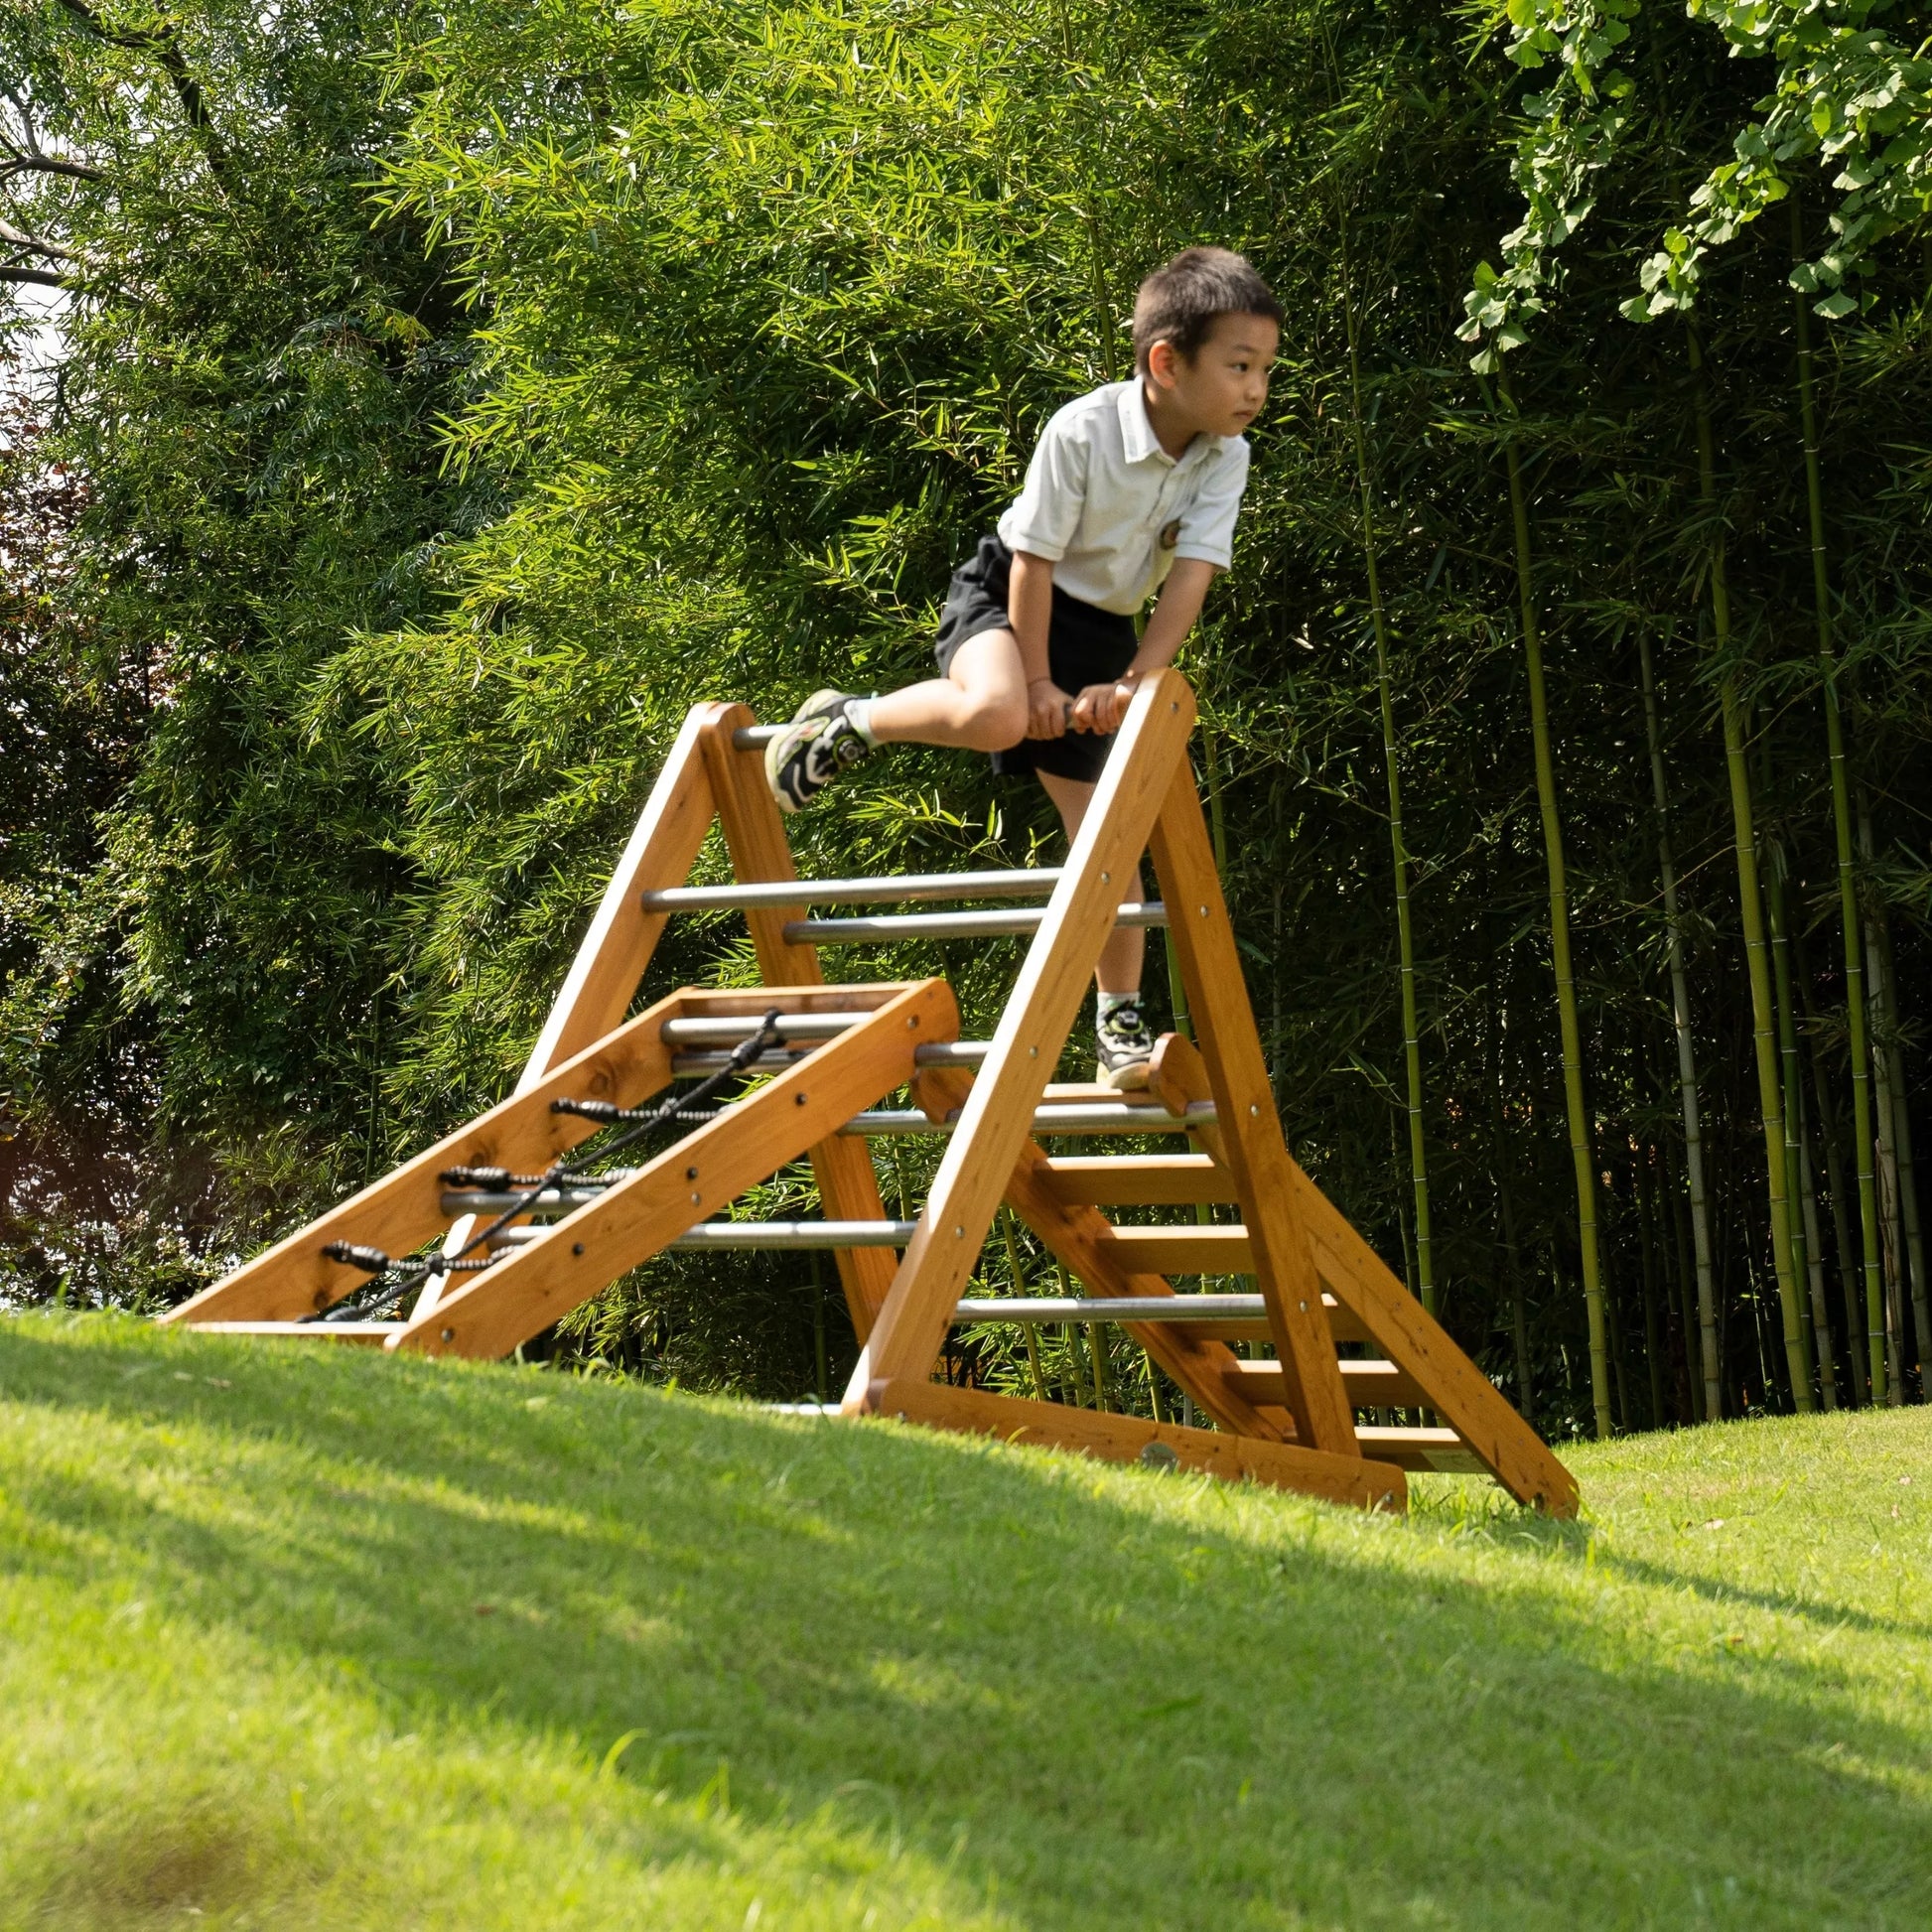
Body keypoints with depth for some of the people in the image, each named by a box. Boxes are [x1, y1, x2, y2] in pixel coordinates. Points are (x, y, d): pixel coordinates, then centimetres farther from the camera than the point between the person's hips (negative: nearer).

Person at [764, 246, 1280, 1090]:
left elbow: (1191, 575, -16)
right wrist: (1037, 682, -16)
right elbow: (1035, 559, -20)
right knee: (995, 713, -39)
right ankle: (849, 724, -12)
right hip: (1006, 597, -5)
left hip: (1103, 627, 5)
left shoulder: (1225, 457, -12)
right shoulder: (1082, 433, -26)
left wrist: (1135, 683, -24)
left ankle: (1120, 1027, 12)